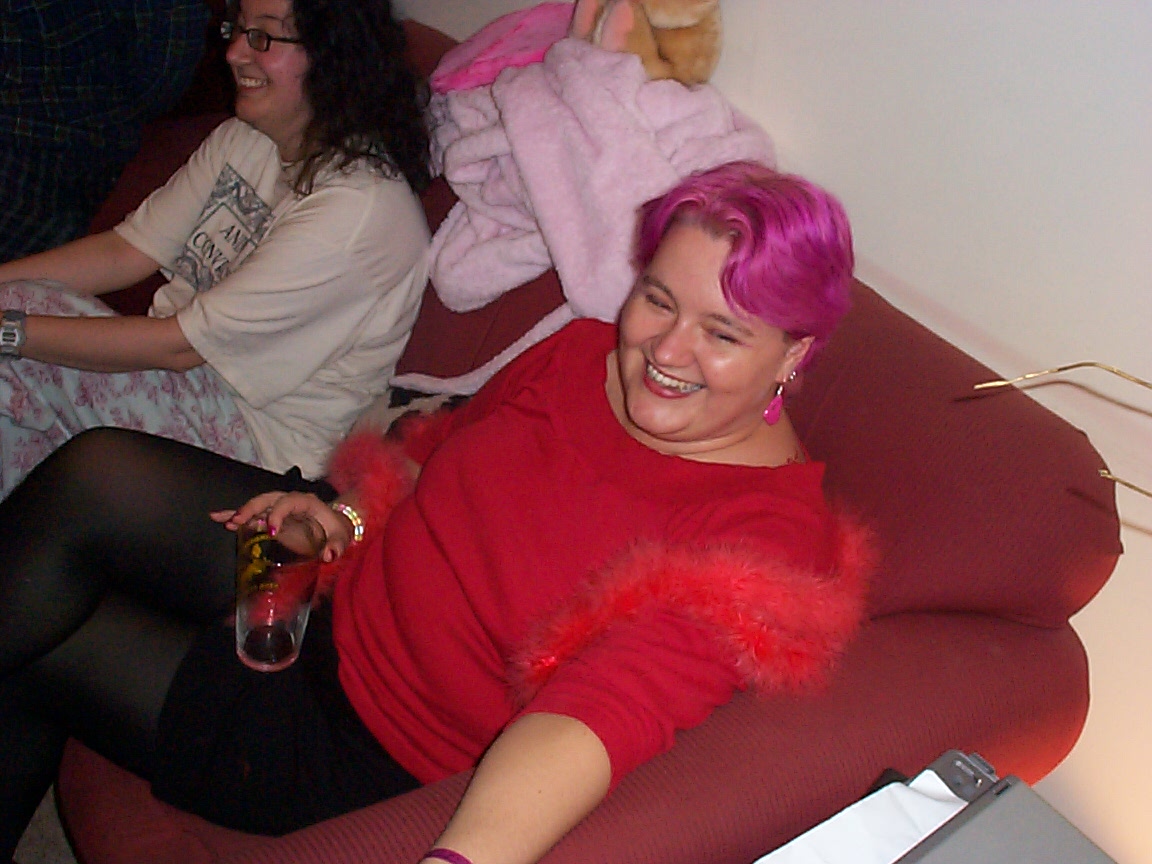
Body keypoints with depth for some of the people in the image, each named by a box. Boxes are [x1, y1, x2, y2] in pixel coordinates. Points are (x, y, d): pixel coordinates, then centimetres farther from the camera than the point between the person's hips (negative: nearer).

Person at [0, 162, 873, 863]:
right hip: (333, 581, 7)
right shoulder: (586, 352, -2)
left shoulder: (768, 531, -23)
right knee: (96, 472, -10)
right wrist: (343, 515, -3)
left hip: (359, 746, -6)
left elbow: (615, 704, -38)